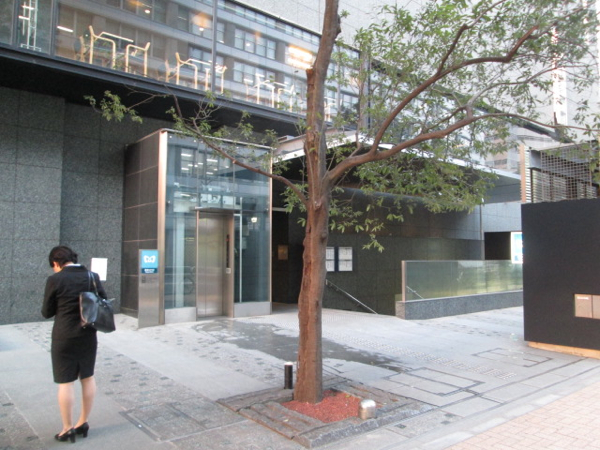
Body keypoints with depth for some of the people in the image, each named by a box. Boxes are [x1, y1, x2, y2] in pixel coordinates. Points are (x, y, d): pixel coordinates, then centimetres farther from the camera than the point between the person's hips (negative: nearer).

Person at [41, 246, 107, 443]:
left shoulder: (55, 280, -13)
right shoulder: (93, 277, -2)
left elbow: (47, 312, -5)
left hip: (64, 338, -4)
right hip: (88, 336, 4)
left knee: (66, 382, 8)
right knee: (88, 377, 16)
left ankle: (68, 429, 18)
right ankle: (83, 422, 28)